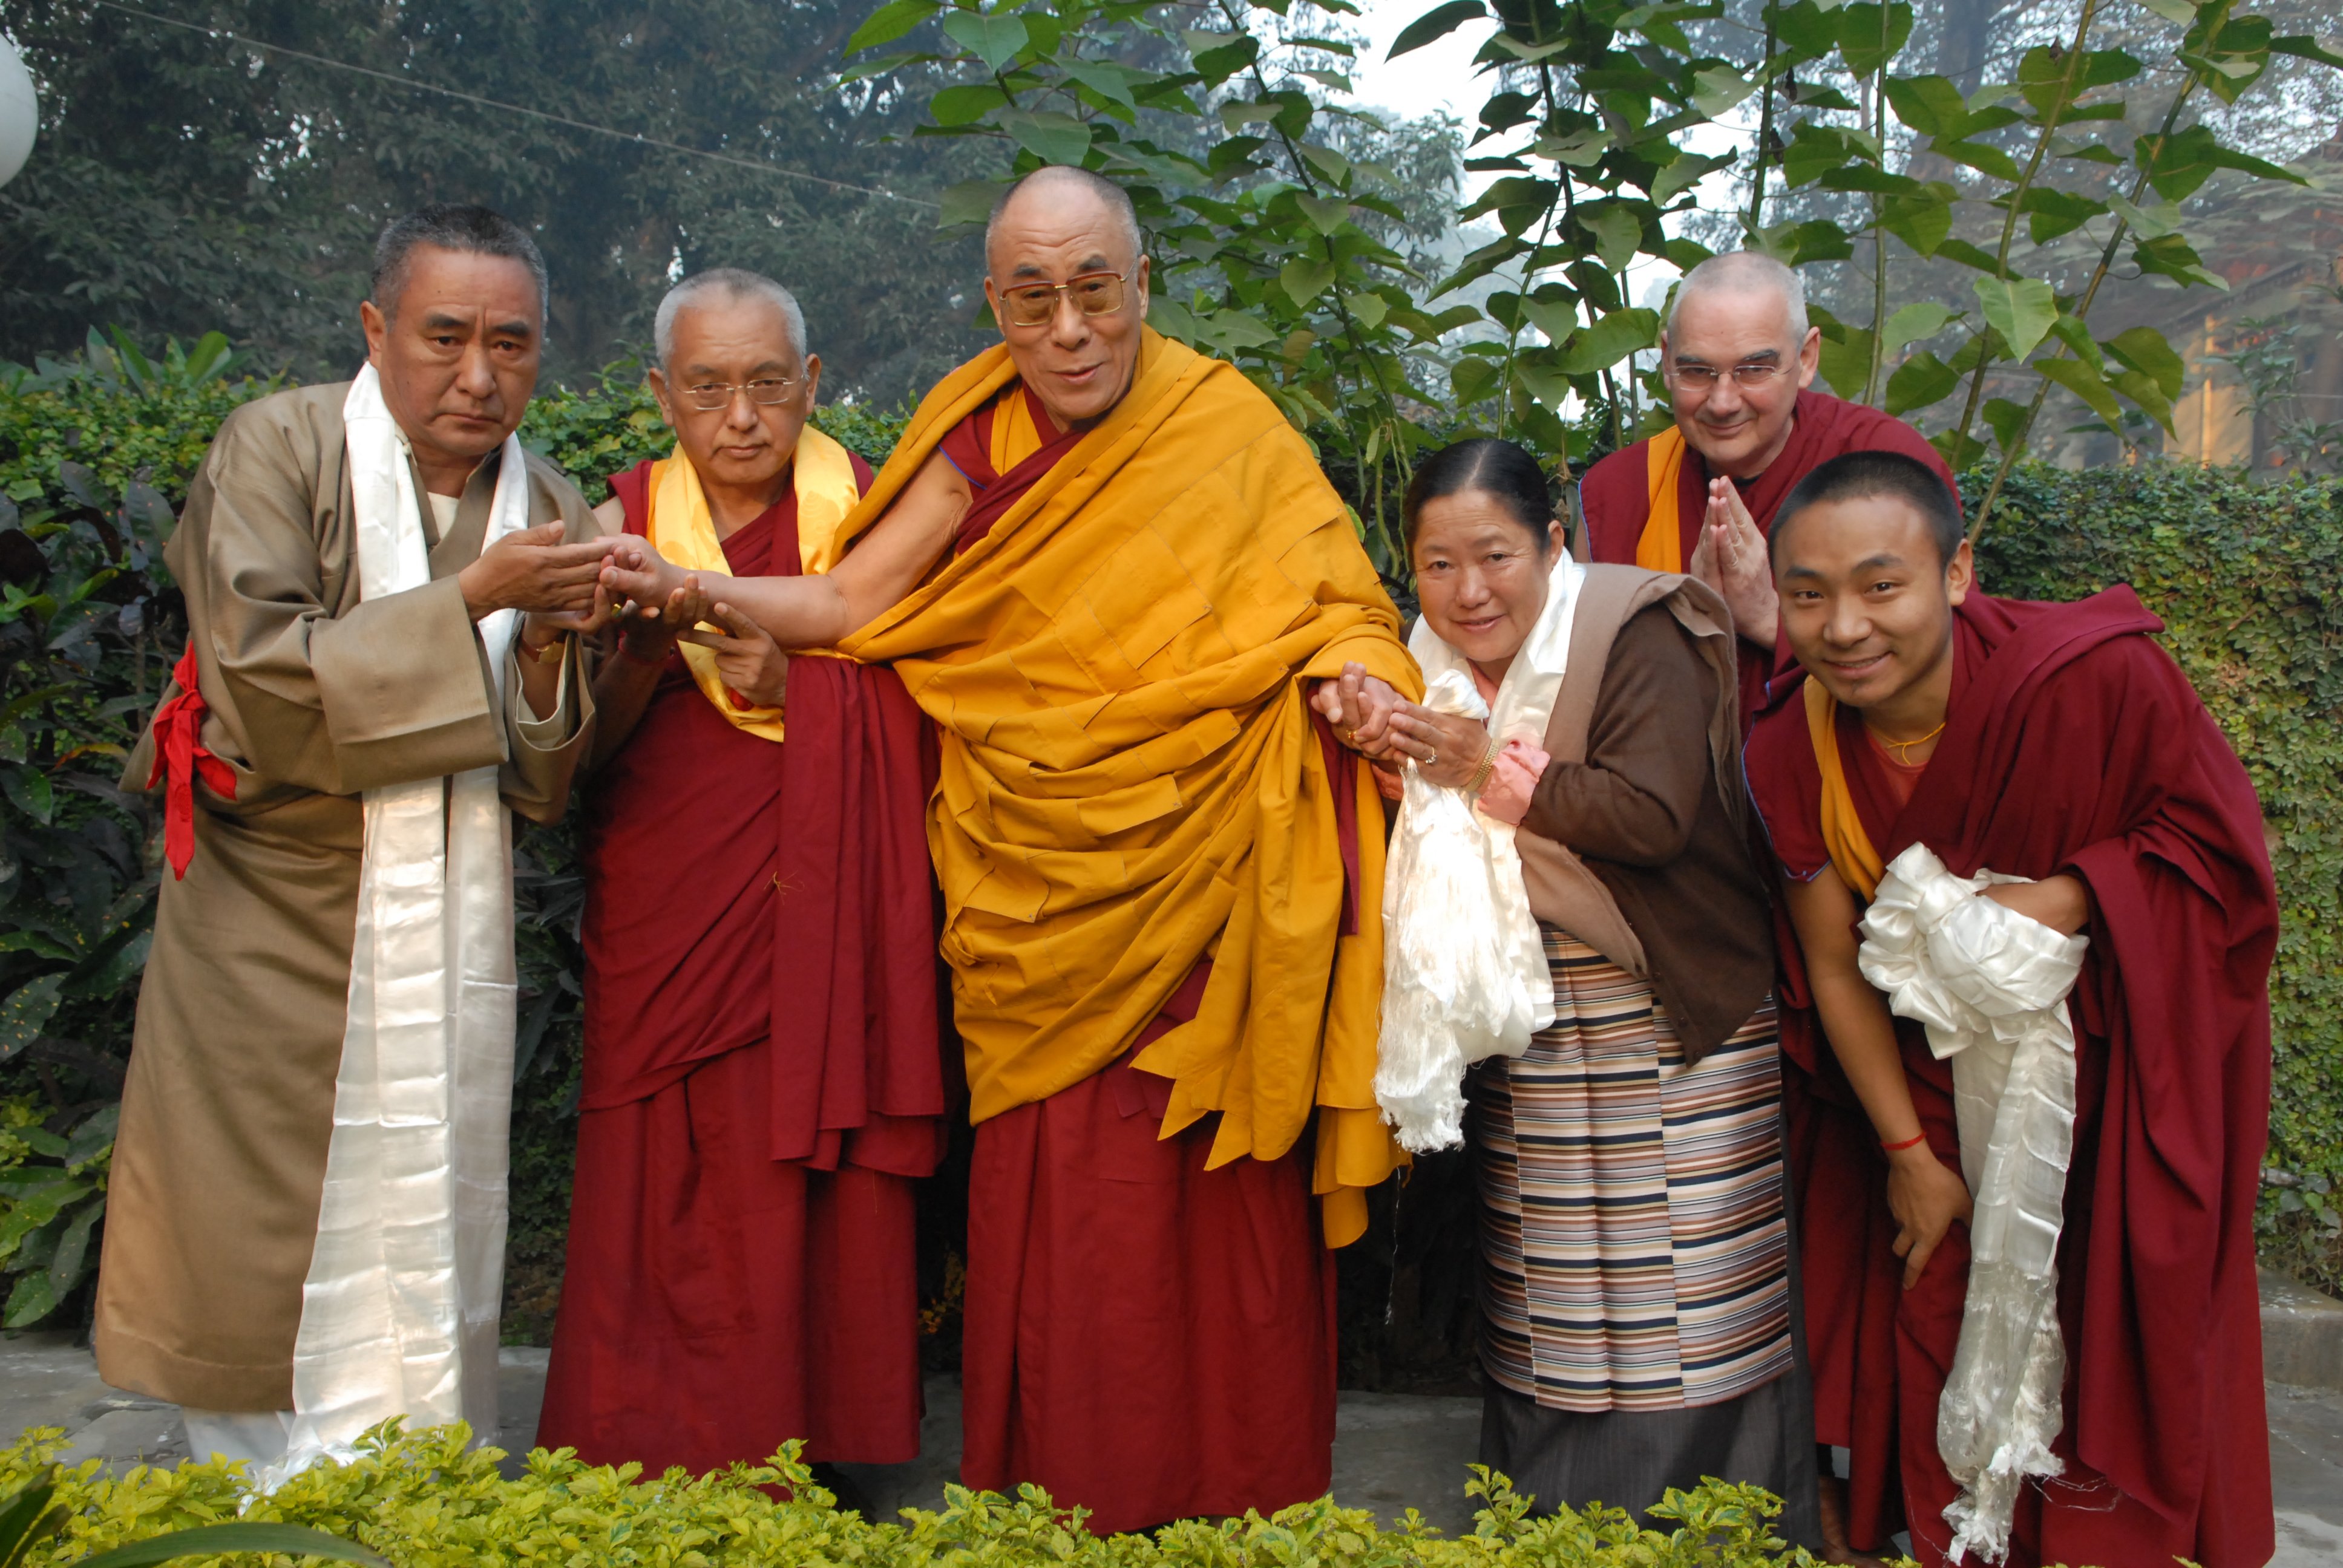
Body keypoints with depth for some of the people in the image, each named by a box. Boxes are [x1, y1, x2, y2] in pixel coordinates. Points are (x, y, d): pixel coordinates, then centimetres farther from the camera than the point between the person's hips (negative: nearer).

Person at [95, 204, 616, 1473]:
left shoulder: (548, 512, 3)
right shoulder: (277, 449, -8)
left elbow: (539, 787, 4)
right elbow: (260, 681, -18)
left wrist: (547, 651, -16)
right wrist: (469, 597, -22)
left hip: (449, 931, 3)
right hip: (274, 928, -3)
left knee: (434, 1242, 6)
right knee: (267, 1254, 1)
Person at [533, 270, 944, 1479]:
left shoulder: (870, 515, 3)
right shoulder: (627, 524, 5)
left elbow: (912, 724, 3)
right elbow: (580, 750, 1)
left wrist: (788, 686, -14)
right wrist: (644, 650, -18)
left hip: (826, 922, -1)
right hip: (667, 922, 1)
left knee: (814, 1222, 0)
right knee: (665, 1212, 0)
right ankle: (660, 1485, 15)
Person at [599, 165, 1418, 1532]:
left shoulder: (1231, 434, 3)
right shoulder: (983, 438, 6)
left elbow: (1335, 609, 4)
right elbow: (847, 607, 4)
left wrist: (1356, 679, -18)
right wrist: (691, 589, -11)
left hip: (1208, 903, -1)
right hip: (1044, 921, 1)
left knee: (1225, 1219, 1)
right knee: (1059, 1227, -1)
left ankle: (1236, 1509, 18)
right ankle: (1058, 1516, 14)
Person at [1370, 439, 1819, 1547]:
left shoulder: (1638, 638, -11)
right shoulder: (1438, 663, 9)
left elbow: (1654, 812, -24)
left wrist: (1494, 770, -20)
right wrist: (1385, 754, -9)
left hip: (1670, 1038, -6)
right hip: (1522, 1044, 6)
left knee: (1685, 1305, -2)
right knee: (1540, 1310, 11)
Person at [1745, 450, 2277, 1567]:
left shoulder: (2097, 672, -29)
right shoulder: (1790, 754, -17)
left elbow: (2210, 831, -14)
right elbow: (1836, 968, -8)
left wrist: (2058, 900, -29)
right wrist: (1910, 1157, -4)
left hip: (2126, 1069, -2)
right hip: (1943, 1073, 3)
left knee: (2119, 1338, 5)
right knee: (1940, 1330, 9)